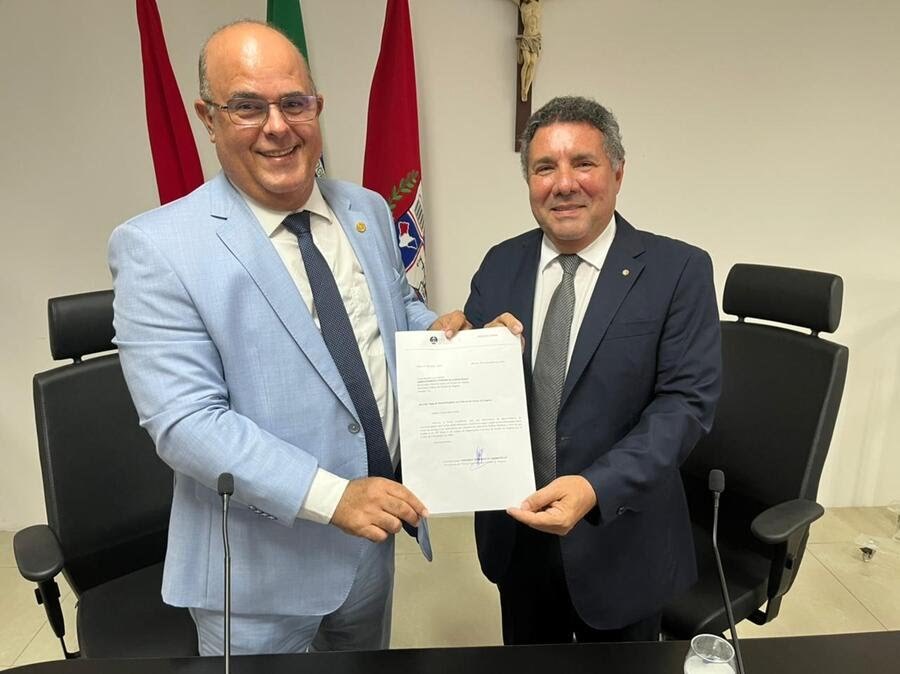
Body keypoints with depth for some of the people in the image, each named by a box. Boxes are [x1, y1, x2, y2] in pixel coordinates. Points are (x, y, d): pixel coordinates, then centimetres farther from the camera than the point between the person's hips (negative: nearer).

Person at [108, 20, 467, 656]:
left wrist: (434, 329, -9)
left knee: (368, 668, 29)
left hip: (372, 534, 6)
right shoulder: (157, 247, -17)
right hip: (258, 568, -5)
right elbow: (185, 422, -21)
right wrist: (331, 496, -27)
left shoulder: (368, 211, 0)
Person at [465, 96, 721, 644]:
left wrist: (596, 488, -29)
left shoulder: (678, 270, -12)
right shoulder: (500, 265, -1)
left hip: (620, 542, -2)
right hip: (515, 532, 3)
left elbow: (688, 400, -17)